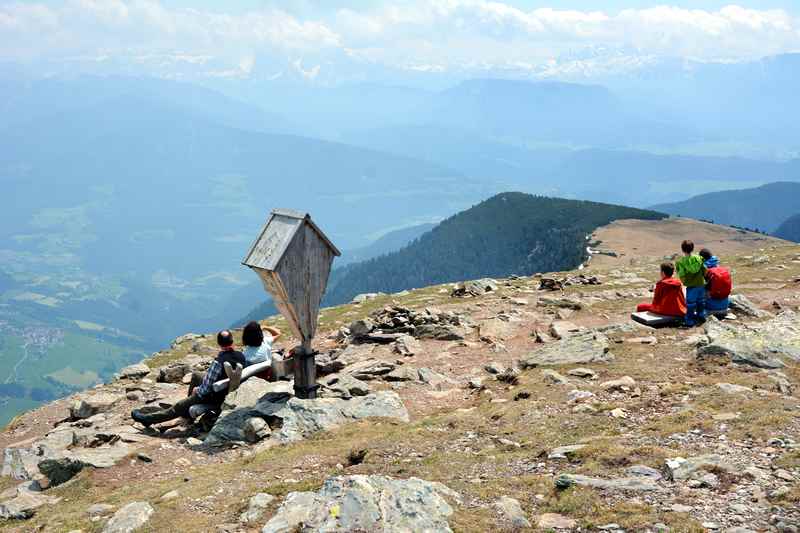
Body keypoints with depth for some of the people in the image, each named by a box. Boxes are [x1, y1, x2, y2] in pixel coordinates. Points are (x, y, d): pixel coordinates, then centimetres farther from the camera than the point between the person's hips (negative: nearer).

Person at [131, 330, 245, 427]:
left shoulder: (219, 362, -32)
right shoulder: (240, 355, -11)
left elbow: (206, 388, -26)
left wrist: (197, 390, -5)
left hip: (215, 398, -7)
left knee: (179, 407, 4)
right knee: (196, 376, 27)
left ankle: (148, 418, 15)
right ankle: (189, 408, 42)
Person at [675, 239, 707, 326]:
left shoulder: (680, 262, -11)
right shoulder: (698, 258, -1)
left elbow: (681, 276, -9)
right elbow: (704, 270, 4)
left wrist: (684, 282, 11)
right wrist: (704, 279, 20)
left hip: (691, 286, -4)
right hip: (701, 284, 4)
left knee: (690, 304, 2)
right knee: (701, 301, 23)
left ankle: (689, 321, 3)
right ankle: (701, 316, 35)